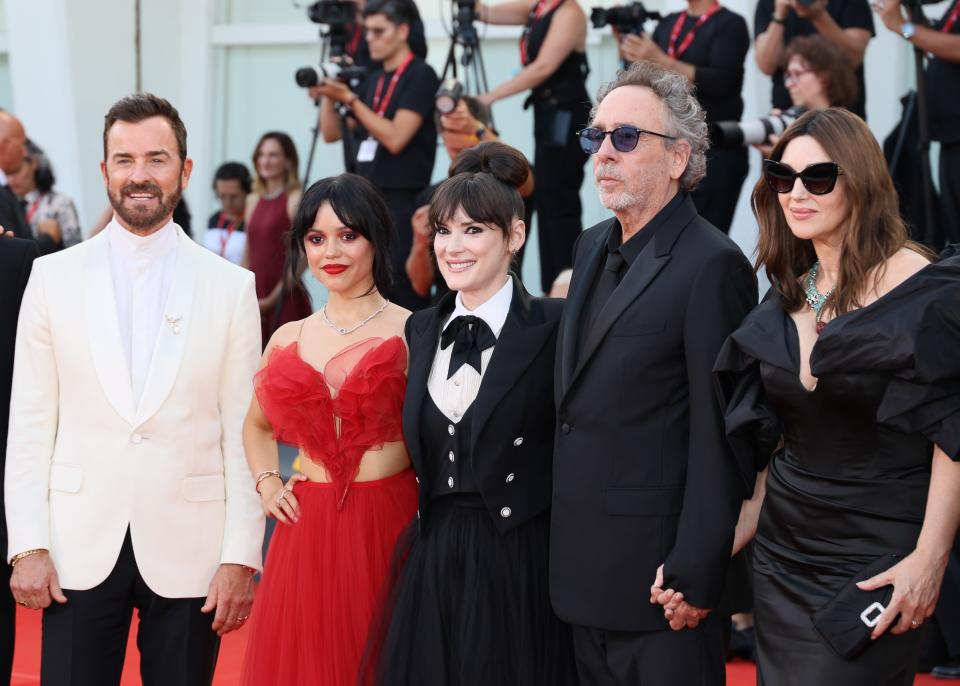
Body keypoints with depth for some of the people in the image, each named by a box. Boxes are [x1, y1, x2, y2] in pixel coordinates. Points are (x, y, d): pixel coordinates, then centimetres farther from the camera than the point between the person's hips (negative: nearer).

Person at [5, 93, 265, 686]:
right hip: (79, 548, 1)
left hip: (188, 551, 0)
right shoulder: (54, 276, 4)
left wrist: (241, 557, -5)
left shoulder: (231, 287, 2)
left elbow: (243, 433, 0)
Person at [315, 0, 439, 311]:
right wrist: (329, 96, 2)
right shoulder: (373, 81, 16)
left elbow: (395, 138, -17)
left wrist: (349, 98, -17)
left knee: (405, 297, -8)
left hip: (402, 204, -8)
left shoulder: (420, 76, -7)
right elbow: (332, 133, 18)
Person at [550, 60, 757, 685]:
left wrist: (693, 575, -19)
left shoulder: (713, 265, -14)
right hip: (587, 571, 8)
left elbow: (718, 439, -17)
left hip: (659, 577, -8)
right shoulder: (594, 247, 12)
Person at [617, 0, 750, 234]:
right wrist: (633, 58, -4)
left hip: (715, 154, -6)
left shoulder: (730, 24, -3)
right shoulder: (668, 23, 15)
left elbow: (720, 82, -17)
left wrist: (661, 60, -19)